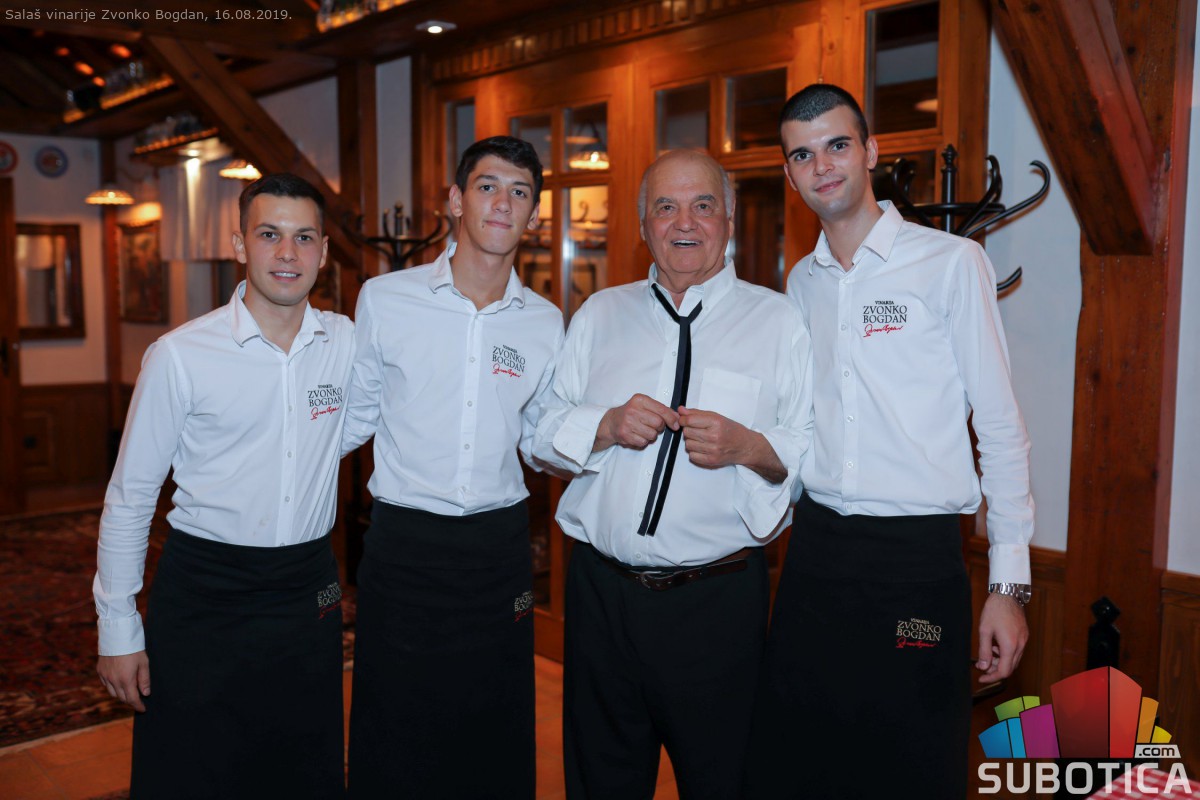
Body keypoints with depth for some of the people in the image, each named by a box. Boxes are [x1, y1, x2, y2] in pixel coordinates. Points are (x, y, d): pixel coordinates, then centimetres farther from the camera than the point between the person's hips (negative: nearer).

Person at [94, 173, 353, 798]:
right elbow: (130, 498, -3)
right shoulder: (180, 356, -9)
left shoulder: (348, 343, -2)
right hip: (203, 593, -2)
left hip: (308, 591, 3)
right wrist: (118, 630, -1)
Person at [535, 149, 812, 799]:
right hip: (602, 592, 3)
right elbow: (545, 429, 8)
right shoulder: (599, 315, 10)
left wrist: (748, 447, -22)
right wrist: (606, 426, -10)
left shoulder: (778, 321, 1)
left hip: (718, 599, -2)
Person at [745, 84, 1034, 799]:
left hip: (918, 557, -4)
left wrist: (1010, 585, -8)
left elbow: (1001, 427, -5)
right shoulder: (800, 283, 10)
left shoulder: (952, 263, -5)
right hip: (815, 548, 5)